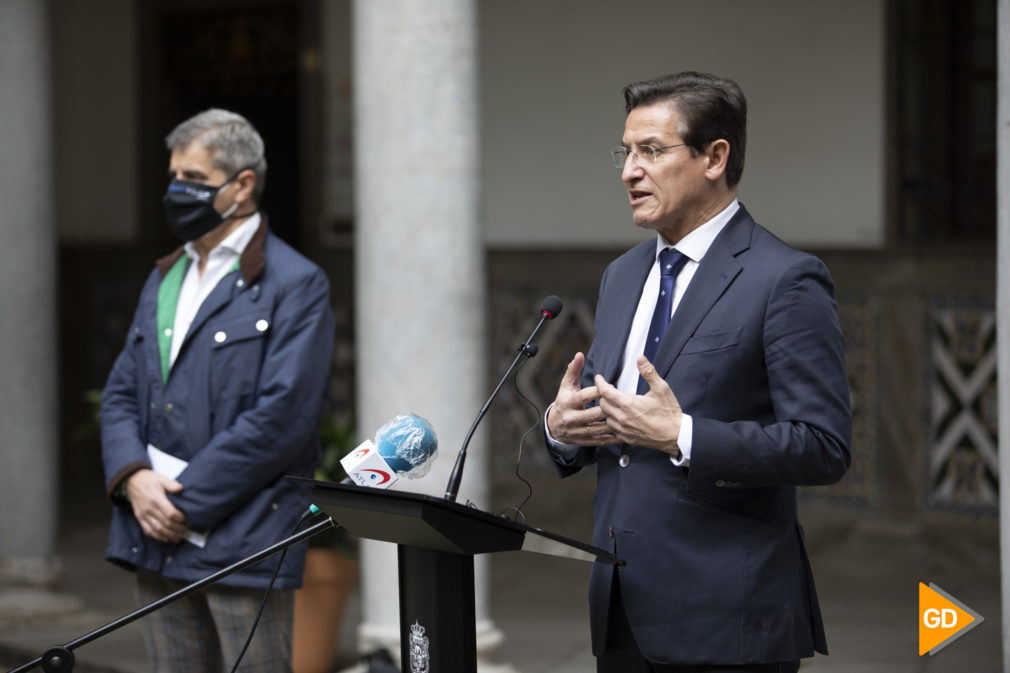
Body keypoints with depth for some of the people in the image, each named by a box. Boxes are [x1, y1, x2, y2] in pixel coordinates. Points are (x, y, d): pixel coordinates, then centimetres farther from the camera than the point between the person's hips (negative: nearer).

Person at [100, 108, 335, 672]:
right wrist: (133, 477, -4)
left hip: (243, 541, -7)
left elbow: (282, 416, -14)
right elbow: (122, 393, 16)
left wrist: (187, 503, -14)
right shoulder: (164, 279, 19)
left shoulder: (296, 285, -5)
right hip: (156, 540, 7)